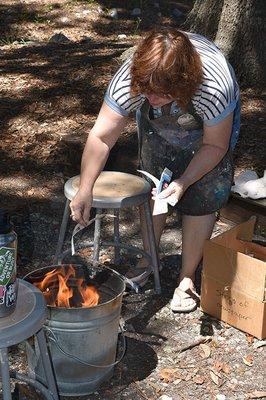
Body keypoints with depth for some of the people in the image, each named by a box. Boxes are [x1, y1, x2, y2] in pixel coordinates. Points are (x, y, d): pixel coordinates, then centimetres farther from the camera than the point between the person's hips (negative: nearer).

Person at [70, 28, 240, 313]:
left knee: (201, 200, -6)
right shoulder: (128, 79, -38)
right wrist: (85, 190, -38)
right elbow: (101, 137, -31)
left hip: (209, 124, -2)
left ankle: (187, 278, 11)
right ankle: (148, 260, 28)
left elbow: (215, 145, -25)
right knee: (152, 188, 5)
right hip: (156, 123, 3)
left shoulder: (215, 88, -43)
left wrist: (184, 182, -34)